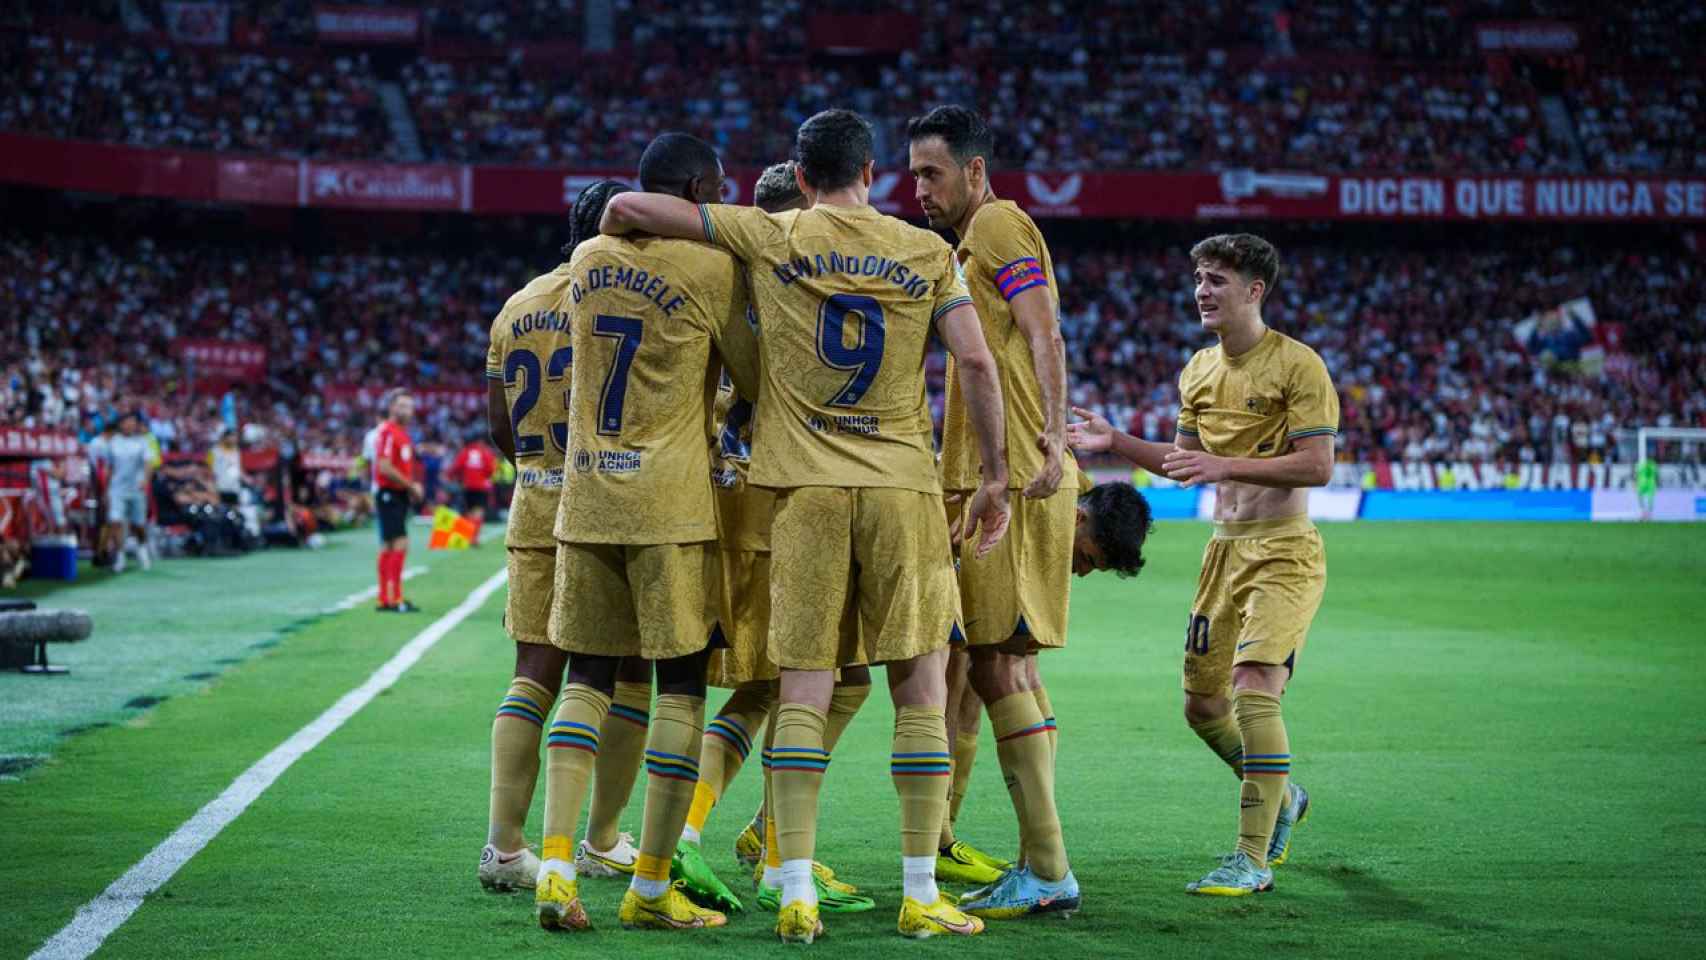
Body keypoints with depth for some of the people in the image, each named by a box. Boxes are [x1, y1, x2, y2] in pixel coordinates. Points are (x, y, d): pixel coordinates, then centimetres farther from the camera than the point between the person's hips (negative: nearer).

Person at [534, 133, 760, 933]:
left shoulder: (586, 260, 10)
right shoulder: (710, 268, -7)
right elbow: (754, 381, 0)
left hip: (585, 498, 5)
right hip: (670, 504, -5)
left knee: (587, 675, 10)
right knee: (681, 680, 2)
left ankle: (555, 864, -4)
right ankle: (651, 888, 3)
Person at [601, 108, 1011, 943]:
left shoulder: (772, 238, 2)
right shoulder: (926, 253, 4)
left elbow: (629, 207, 1)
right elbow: (976, 362, -4)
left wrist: (606, 241, 24)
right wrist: (994, 478, 4)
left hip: (806, 486, 0)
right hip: (904, 483, 0)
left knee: (803, 692, 1)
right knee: (920, 689, 6)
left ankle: (796, 895, -4)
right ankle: (921, 895, 5)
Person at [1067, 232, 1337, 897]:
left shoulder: (1297, 365, -11)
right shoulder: (1199, 370, 11)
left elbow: (1317, 466, -17)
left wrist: (1226, 465, -22)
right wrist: (1115, 442, 10)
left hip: (1285, 552, -8)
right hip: (1224, 548, 8)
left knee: (1254, 686, -21)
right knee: (1201, 701, 10)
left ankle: (1253, 859, -15)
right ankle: (1281, 798, 37)